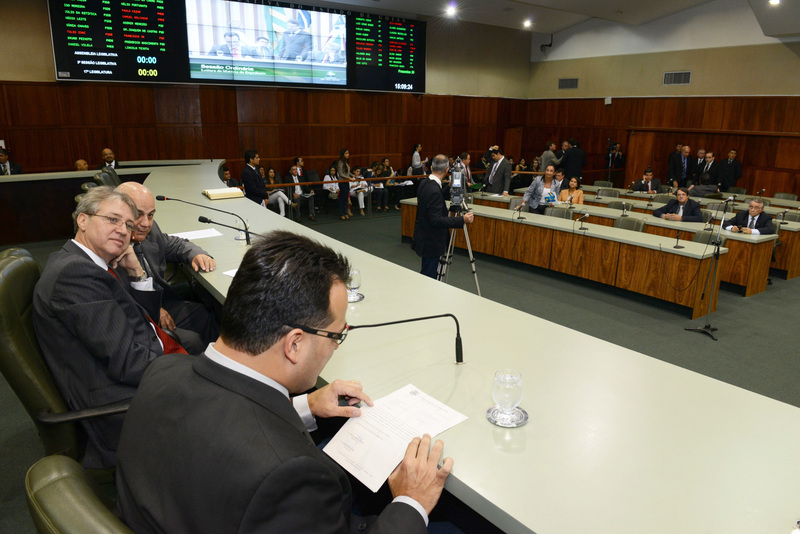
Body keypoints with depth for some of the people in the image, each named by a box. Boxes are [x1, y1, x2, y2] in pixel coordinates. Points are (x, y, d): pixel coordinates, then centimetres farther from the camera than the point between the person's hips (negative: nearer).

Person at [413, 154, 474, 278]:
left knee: (426, 274, 20)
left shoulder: (424, 183, 3)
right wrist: (462, 220, -30)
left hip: (424, 237, 10)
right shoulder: (434, 191, -26)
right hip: (431, 242, -10)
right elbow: (436, 220, -30)